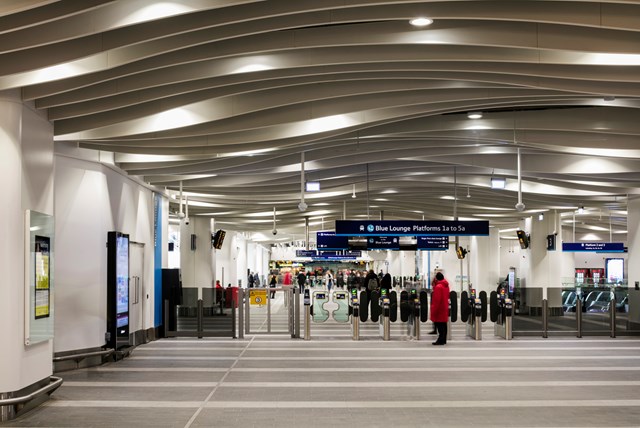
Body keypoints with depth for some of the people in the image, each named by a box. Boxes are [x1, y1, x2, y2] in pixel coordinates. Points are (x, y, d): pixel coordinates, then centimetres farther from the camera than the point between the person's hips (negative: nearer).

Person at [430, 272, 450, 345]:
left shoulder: (438, 287, -17)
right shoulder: (446, 286, 11)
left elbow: (437, 300, -20)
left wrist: (433, 310, -15)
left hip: (439, 309, -9)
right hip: (444, 308, 9)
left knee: (440, 325, -7)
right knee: (443, 325, 12)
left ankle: (441, 340, -7)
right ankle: (443, 340, 16)